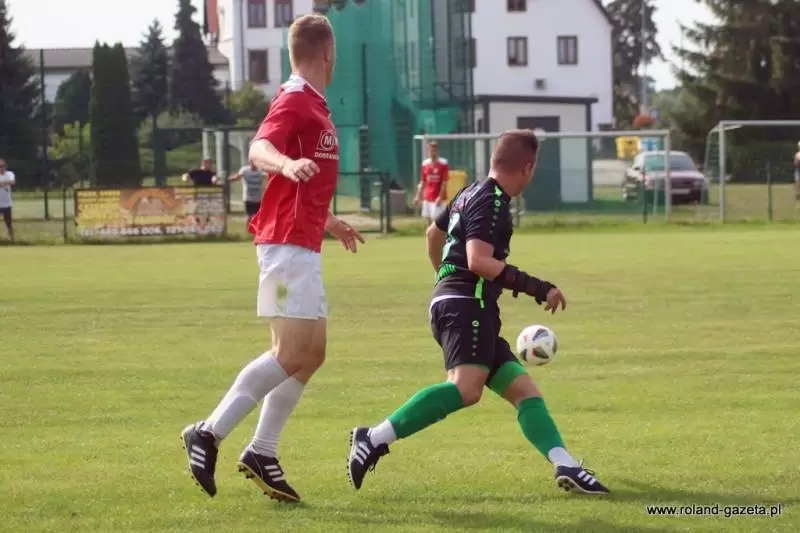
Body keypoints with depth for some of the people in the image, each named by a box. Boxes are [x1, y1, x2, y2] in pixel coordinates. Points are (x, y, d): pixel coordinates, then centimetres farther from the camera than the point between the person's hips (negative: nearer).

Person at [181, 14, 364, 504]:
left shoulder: (312, 104, 19)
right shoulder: (295, 101, -11)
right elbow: (260, 150, -30)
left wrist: (329, 222, 45)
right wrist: (288, 164, -52)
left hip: (303, 246, 10)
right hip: (288, 243, -10)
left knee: (312, 353, 10)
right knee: (292, 353, -14)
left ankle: (262, 454, 11)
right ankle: (209, 434, -12)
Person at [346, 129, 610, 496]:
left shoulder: (472, 194, 22)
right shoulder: (491, 202, -8)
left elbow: (434, 233, 38)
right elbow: (478, 261, -20)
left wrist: (446, 276, 53)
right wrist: (536, 287, -19)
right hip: (465, 307, -11)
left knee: (523, 391, 5)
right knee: (466, 388, -30)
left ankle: (565, 467, -7)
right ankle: (374, 439, -32)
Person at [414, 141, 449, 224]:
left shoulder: (443, 163, -8)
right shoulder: (425, 164, 8)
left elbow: (444, 183, -10)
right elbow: (422, 182, 13)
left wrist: (440, 197, -16)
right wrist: (418, 196, 8)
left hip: (438, 197, -5)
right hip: (427, 197, 5)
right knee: (429, 219, 9)